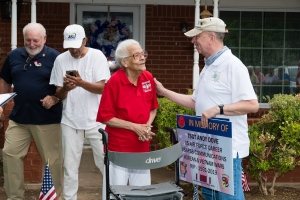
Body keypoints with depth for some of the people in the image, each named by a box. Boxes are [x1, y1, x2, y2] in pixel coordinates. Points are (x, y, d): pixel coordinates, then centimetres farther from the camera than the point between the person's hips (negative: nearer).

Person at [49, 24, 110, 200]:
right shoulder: (61, 60, 1)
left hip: (96, 120, -2)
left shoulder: (97, 56, -5)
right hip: (70, 121, 2)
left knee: (105, 162, 5)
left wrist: (81, 83, -28)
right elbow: (59, 95, 2)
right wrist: (65, 88, -21)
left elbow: (102, 87, -12)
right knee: (70, 166, 8)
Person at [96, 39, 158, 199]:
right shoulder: (115, 81, -14)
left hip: (142, 148, 5)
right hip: (118, 149, -5)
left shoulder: (148, 78, 2)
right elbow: (105, 117, -12)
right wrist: (134, 127, -15)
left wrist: (147, 126, -5)